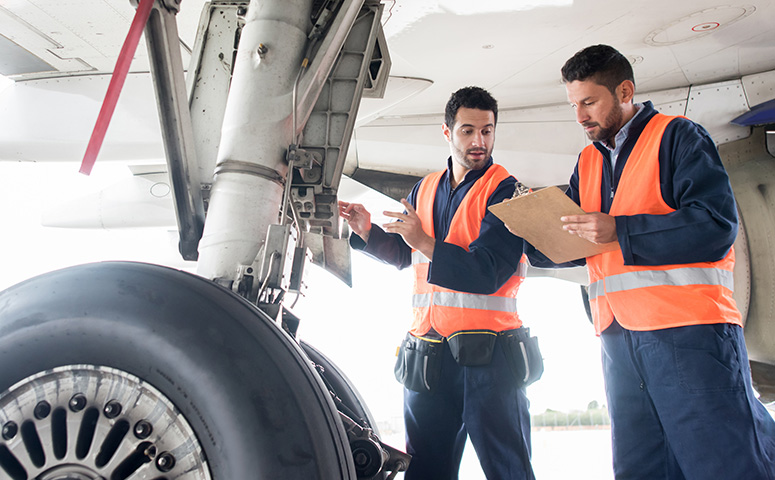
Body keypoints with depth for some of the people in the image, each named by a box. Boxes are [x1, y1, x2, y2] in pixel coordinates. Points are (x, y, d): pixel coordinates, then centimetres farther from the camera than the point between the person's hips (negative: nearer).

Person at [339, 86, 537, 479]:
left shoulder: (505, 191, -4)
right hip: (426, 351, 6)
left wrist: (426, 243, -20)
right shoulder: (425, 189, 15)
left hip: (485, 354, -5)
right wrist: (367, 231, 10)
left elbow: (487, 273, -15)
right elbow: (402, 254, 26)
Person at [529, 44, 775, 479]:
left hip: (690, 329, -6)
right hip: (620, 337, 7)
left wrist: (620, 230, -16)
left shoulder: (678, 136, 0)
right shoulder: (589, 161, 19)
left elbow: (717, 224, -13)